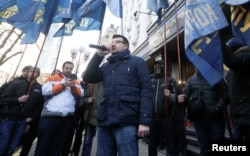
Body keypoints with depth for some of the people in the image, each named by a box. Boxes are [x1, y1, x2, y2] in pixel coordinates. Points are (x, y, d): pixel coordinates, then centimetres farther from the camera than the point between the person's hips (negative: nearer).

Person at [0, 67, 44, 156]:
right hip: (8, 118, 0)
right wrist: (18, 99, -15)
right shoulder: (16, 84, 5)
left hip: (23, 121, 0)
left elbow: (40, 105, 0)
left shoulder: (40, 89, 3)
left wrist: (32, 117, -6)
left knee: (12, 147, 7)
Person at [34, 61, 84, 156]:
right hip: (50, 115, -3)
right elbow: (45, 91, -9)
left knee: (59, 144, 15)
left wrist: (74, 87, -11)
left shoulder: (76, 82, 16)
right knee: (43, 143, 6)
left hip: (67, 117, 3)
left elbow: (81, 95, 6)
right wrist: (63, 85, -12)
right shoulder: (53, 79, 6)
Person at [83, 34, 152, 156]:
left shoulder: (137, 62, 6)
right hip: (104, 122, 5)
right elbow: (88, 78, 9)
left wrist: (144, 121, -14)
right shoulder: (106, 65, 21)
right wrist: (99, 54, 2)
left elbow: (146, 90, -4)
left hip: (126, 123, -4)